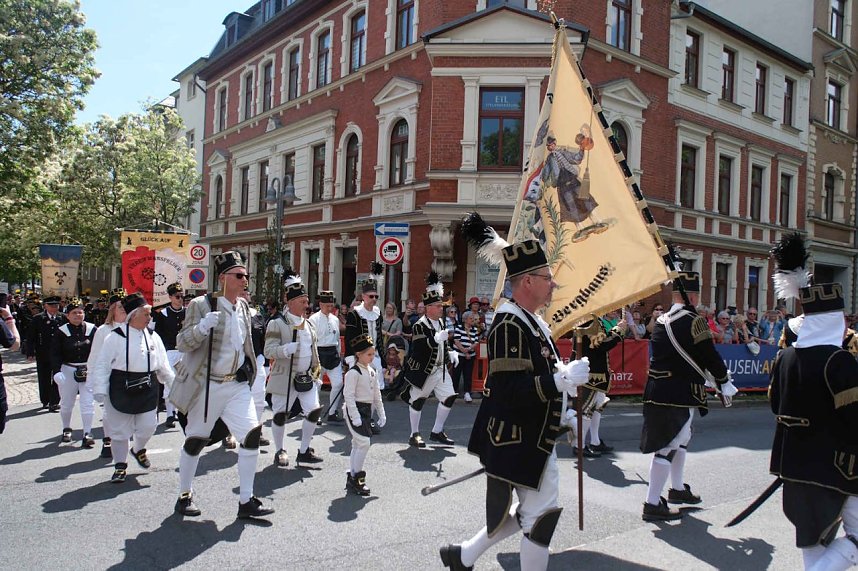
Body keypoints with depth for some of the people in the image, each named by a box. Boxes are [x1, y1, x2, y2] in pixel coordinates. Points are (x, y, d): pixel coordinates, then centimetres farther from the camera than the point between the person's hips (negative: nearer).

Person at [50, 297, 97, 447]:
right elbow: (55, 353, -2)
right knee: (66, 403, 14)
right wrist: (56, 371, -12)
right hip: (68, 370, 1)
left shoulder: (92, 329, -1)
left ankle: (87, 433, 2)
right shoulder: (62, 331, -1)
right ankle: (66, 429, 35)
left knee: (88, 403, -4)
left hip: (88, 371, -1)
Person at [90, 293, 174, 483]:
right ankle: (120, 465, 22)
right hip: (122, 389, -4)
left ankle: (139, 449, 39)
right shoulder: (116, 337, -10)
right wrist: (100, 389, -14)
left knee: (148, 426, 8)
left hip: (147, 389, 4)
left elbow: (163, 365, 14)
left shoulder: (153, 337, 5)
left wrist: (173, 383, 15)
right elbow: (102, 365, -9)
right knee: (119, 430, 6)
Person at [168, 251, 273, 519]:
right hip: (207, 386, -5)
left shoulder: (243, 306, 8)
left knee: (252, 434, -6)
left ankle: (246, 501, 5)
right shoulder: (201, 305, -11)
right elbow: (182, 343, -13)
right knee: (195, 440, 9)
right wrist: (202, 327, -31)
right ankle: (185, 495, 32)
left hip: (238, 384, 5)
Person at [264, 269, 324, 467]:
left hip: (307, 378, 6)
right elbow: (268, 351, -16)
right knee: (280, 415, 5)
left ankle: (304, 451, 14)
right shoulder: (277, 324, -10)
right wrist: (286, 349, -34)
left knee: (314, 411, -1)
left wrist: (317, 374, 15)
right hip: (285, 378, -5)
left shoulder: (309, 324, 10)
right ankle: (279, 451, 25)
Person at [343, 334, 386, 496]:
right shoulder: (353, 373, -15)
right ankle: (357, 478, -2)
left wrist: (381, 414, 15)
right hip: (355, 410, -9)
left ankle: (352, 478, 22)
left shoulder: (371, 371, 11)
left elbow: (377, 394, 17)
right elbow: (348, 395, -18)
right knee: (364, 442, -13)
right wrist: (355, 416, -22)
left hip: (366, 410, 9)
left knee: (358, 444, 13)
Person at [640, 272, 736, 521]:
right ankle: (652, 504, 1)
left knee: (680, 438, 24)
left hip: (658, 390, 8)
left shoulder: (661, 321, 9)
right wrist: (724, 382, 8)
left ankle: (677, 488, 38)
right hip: (680, 395, -8)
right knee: (668, 446, -3)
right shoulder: (694, 321, -14)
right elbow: (710, 356, -10)